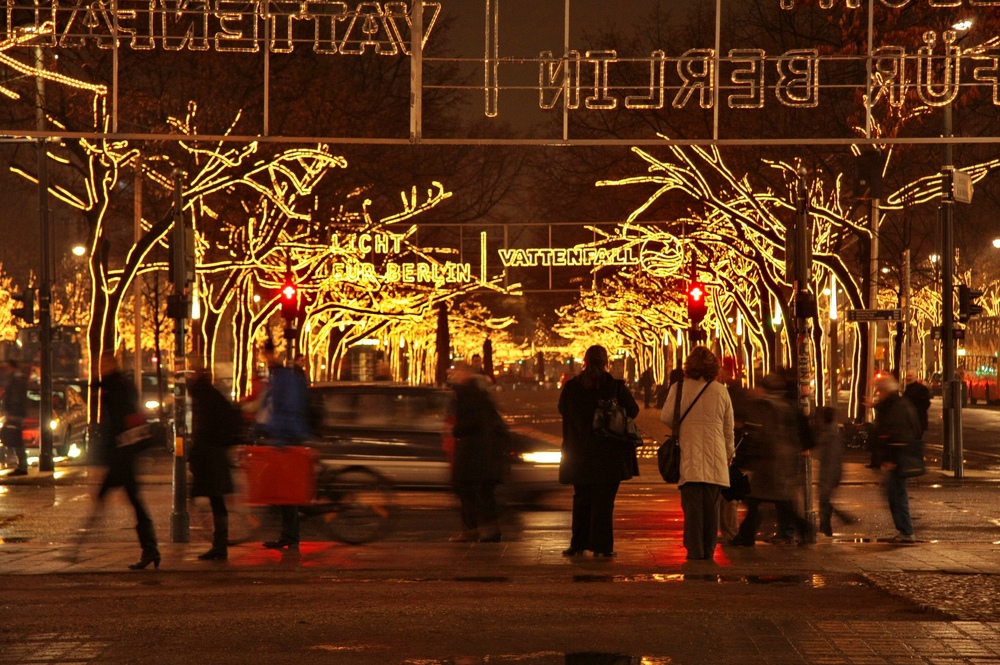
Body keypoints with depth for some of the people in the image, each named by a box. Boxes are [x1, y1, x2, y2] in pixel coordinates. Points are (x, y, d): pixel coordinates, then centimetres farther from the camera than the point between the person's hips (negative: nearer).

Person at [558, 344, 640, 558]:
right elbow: (633, 410, -2)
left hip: (579, 454, 2)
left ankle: (578, 544, 16)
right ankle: (601, 546, 0)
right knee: (603, 500, 2)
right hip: (609, 456, -2)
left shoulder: (571, 387, -3)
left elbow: (562, 410, 12)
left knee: (581, 499, 14)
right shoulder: (615, 386, -10)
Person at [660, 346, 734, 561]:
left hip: (689, 459, -2)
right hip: (715, 460, 2)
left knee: (692, 505, 0)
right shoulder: (720, 391, 1)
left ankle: (695, 551, -4)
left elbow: (666, 417, 0)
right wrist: (729, 454, 22)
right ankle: (709, 552, 11)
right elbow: (729, 428, 9)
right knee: (711, 506, 9)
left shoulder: (679, 388, -5)